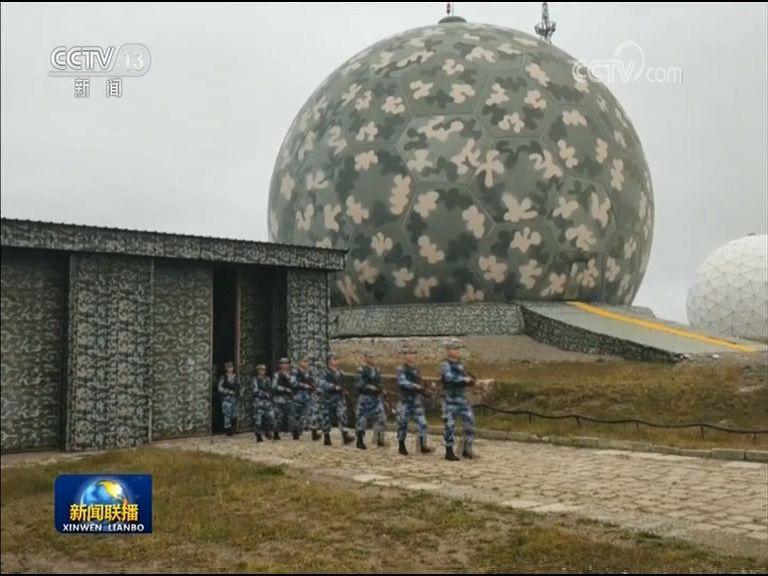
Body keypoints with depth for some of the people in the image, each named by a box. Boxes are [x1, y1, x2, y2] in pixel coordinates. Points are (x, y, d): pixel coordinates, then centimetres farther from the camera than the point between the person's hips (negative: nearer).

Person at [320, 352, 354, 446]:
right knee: (327, 417, 2)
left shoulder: (340, 373, 16)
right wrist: (334, 387, -24)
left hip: (339, 397, 5)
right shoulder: (325, 372, -5)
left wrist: (344, 391, 10)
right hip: (328, 397, -4)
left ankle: (345, 435, -16)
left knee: (342, 415, -9)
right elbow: (323, 384, -18)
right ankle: (326, 437, 11)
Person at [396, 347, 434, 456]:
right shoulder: (402, 369, -8)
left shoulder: (416, 370, 13)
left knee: (422, 423, -3)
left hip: (416, 401, 5)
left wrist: (424, 390, -1)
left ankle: (423, 446, -1)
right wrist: (416, 386, -29)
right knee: (403, 423, 3)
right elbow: (402, 382, -22)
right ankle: (401, 446, 16)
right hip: (405, 400, -5)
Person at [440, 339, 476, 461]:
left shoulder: (461, 365, 14)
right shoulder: (446, 366, -9)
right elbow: (449, 378, -27)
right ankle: (449, 452, 8)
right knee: (449, 426, -2)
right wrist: (464, 380, -17)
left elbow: (470, 381, 15)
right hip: (451, 401, -7)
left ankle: (467, 449, 15)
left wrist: (469, 380, -8)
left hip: (463, 400, 7)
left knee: (470, 422, 4)